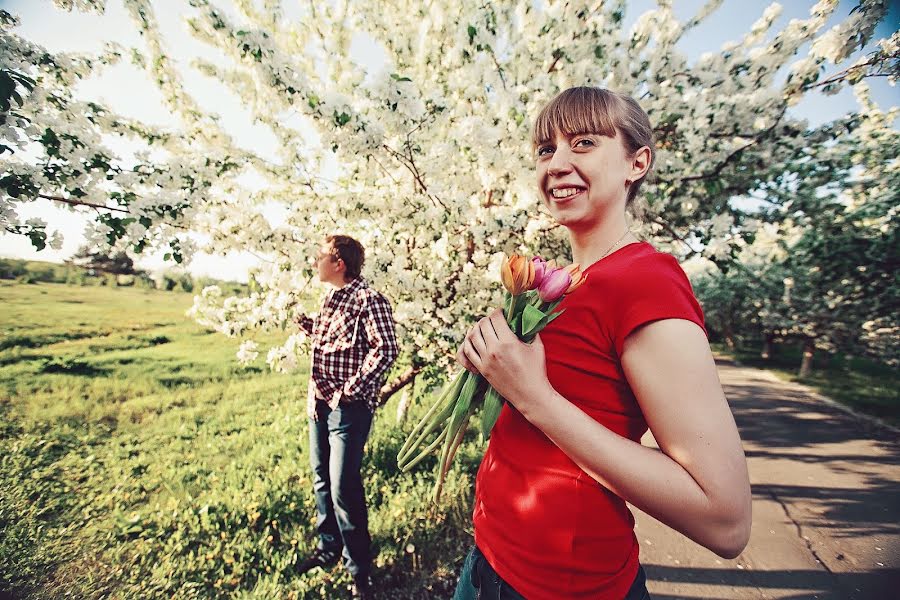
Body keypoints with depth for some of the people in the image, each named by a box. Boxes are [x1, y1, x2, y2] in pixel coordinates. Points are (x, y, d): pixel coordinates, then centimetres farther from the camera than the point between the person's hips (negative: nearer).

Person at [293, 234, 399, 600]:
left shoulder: (368, 300, -16)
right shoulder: (331, 298, 13)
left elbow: (385, 349, -25)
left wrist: (349, 392, -21)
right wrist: (302, 320, 15)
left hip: (348, 408, -9)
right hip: (319, 404, 9)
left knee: (344, 489, -1)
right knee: (321, 480, 20)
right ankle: (329, 548, 43)